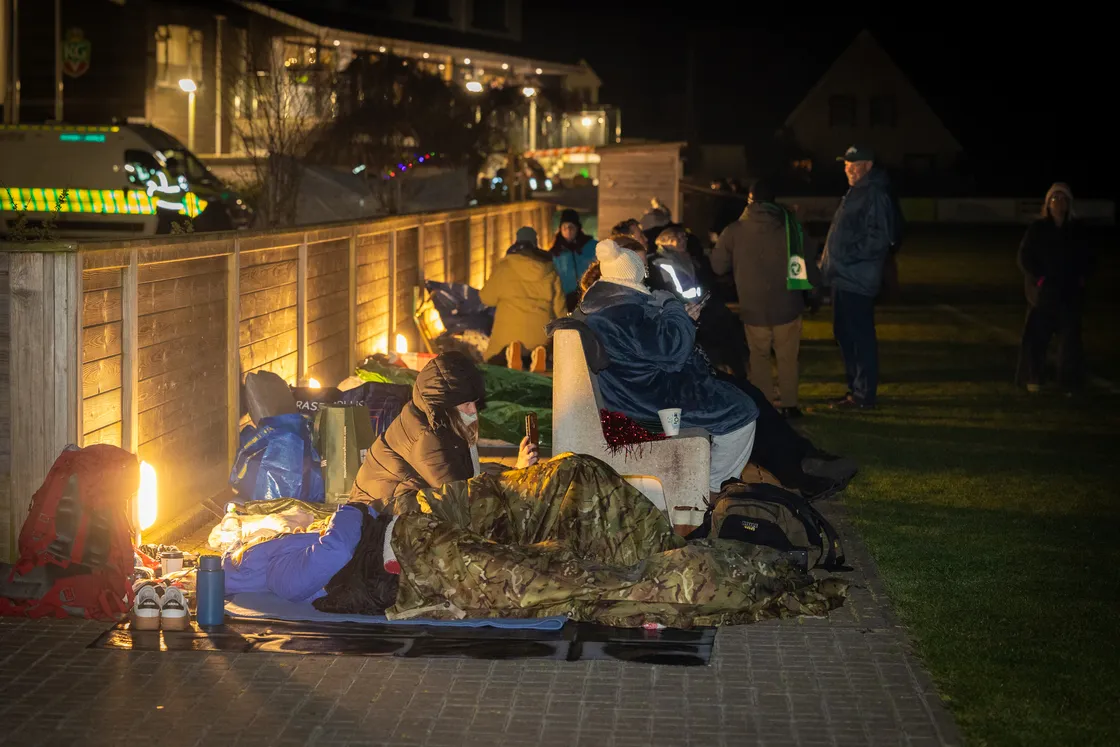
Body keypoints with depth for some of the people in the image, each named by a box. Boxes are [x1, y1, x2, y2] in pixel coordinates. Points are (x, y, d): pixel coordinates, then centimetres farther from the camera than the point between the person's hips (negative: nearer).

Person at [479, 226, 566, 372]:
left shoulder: (505, 267, 3)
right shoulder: (550, 270, 11)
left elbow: (487, 297, 11)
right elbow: (559, 305, 13)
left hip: (510, 329, -2)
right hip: (541, 331, 2)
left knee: (495, 362, 15)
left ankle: (511, 351, -22)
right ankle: (539, 353, -19)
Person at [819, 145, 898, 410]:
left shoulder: (874, 195, -15)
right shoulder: (856, 193, 18)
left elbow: (878, 238, -23)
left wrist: (846, 257, -21)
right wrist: (830, 262, 17)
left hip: (857, 280, -11)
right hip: (844, 278, 11)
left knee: (861, 337, -5)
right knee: (844, 334, 15)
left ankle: (865, 394, 0)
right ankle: (856, 388, 24)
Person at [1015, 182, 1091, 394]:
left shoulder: (1076, 230, 5)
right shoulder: (1037, 229, -2)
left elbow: (1086, 258, 13)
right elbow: (1024, 258, -2)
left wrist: (1082, 277, -4)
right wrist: (1039, 279, -13)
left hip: (1070, 294, 2)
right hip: (1043, 293, -2)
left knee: (1070, 338, -1)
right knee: (1036, 337, -1)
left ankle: (1070, 383, 6)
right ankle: (1032, 379, 12)